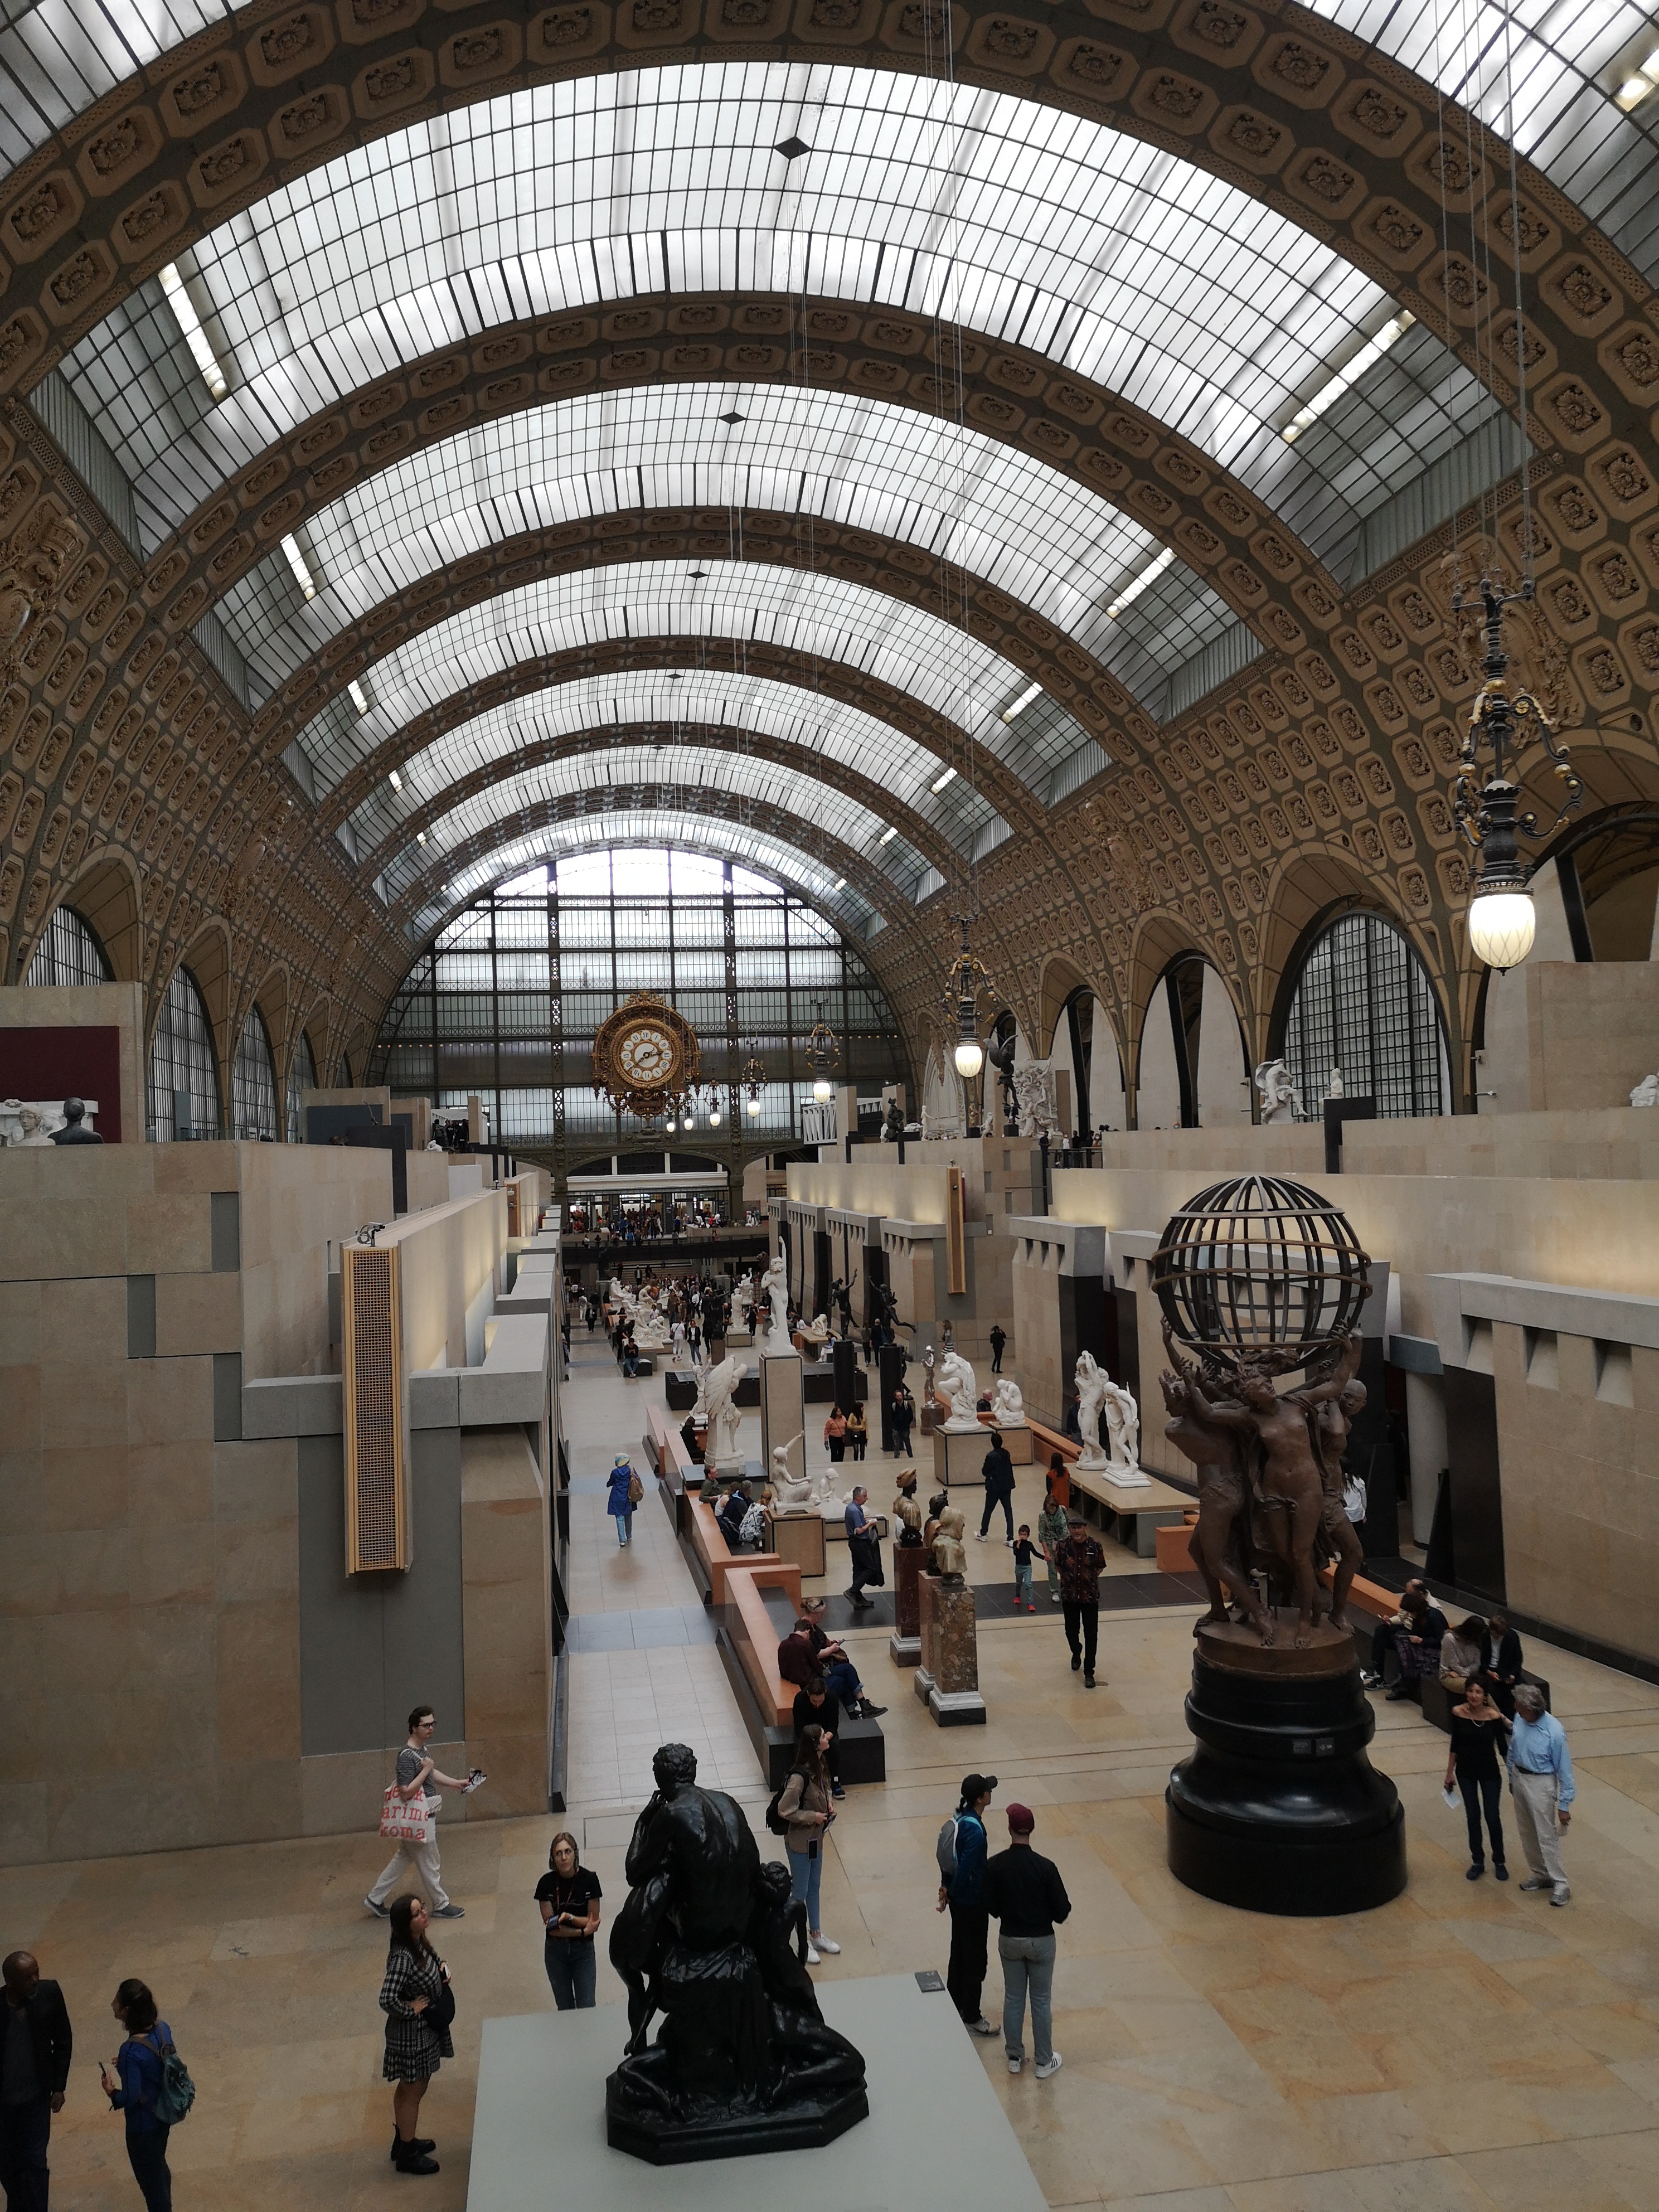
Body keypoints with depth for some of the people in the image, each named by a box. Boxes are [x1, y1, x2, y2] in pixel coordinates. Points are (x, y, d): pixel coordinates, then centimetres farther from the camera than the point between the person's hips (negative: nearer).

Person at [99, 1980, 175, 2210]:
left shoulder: (132, 2052, -33)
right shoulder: (162, 2029, -12)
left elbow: (131, 2098, -25)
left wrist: (111, 2092, -7)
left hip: (144, 2124, -7)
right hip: (164, 2113, 7)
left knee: (149, 2176, 17)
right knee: (159, 2167, 29)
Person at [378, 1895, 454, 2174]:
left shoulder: (418, 1943, -5)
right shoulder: (402, 1957, -32)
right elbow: (387, 2000, -37)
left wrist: (443, 1967, -3)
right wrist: (411, 2009, -23)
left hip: (425, 2028, 8)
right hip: (413, 2034, -8)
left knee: (407, 2089, 25)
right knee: (413, 2092, 10)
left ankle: (403, 2140, 43)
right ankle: (406, 2156, 28)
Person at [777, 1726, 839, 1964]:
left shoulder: (819, 1767, -4)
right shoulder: (800, 1775, -30)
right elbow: (785, 1810, -27)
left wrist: (827, 1804, -3)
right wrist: (813, 1817, -21)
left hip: (816, 1837, 8)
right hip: (800, 1840, -8)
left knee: (814, 1887, 23)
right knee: (800, 1892, 10)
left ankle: (816, 1935, 39)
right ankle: (802, 1943, 26)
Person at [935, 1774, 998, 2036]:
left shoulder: (959, 1818, -1)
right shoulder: (975, 1830, -29)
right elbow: (965, 1868, -28)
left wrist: (946, 1889, 10)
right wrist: (949, 1893, -12)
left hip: (958, 1897, 9)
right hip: (972, 1901, -9)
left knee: (959, 1951, 22)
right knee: (975, 1958, 6)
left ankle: (956, 2004, 36)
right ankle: (971, 2017, 18)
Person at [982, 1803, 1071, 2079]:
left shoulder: (994, 1866, -15)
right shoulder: (1045, 1867, -22)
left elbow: (990, 1906, -4)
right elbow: (1062, 1910, -14)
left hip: (1009, 1940, 2)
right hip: (1041, 1941, -2)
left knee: (1013, 1999, 17)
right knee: (1041, 2001, 13)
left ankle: (1015, 2057, 29)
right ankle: (1044, 2062, 24)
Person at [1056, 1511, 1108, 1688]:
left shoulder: (1094, 1546, -10)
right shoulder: (1063, 1546, -9)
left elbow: (1101, 1567, 5)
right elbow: (1058, 1566, 7)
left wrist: (1090, 1577, -2)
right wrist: (1068, 1576, 0)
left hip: (1090, 1596, -1)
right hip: (1069, 1595, 1)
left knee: (1091, 1635, 1)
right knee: (1071, 1631, 13)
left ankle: (1089, 1673, 10)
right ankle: (1076, 1654, 46)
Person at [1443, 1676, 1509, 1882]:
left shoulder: (1494, 1716, -20)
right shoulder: (1458, 1713, -13)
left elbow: (1503, 1747, -9)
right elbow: (1455, 1745, -2)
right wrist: (1450, 1772, 4)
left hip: (1490, 1774, -2)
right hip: (1466, 1773, 2)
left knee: (1492, 1818, 6)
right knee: (1473, 1817, 13)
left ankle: (1499, 1862, 29)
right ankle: (1478, 1861, 30)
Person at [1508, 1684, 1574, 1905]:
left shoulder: (1554, 1732, -27)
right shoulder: (1519, 1719, -11)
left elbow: (1565, 1771, -18)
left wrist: (1564, 1805, -14)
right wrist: (1512, 1778, 17)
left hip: (1540, 1785, -6)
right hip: (1519, 1778, 6)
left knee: (1547, 1836, 3)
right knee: (1527, 1833, 19)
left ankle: (1560, 1884, 18)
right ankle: (1540, 1874, 36)